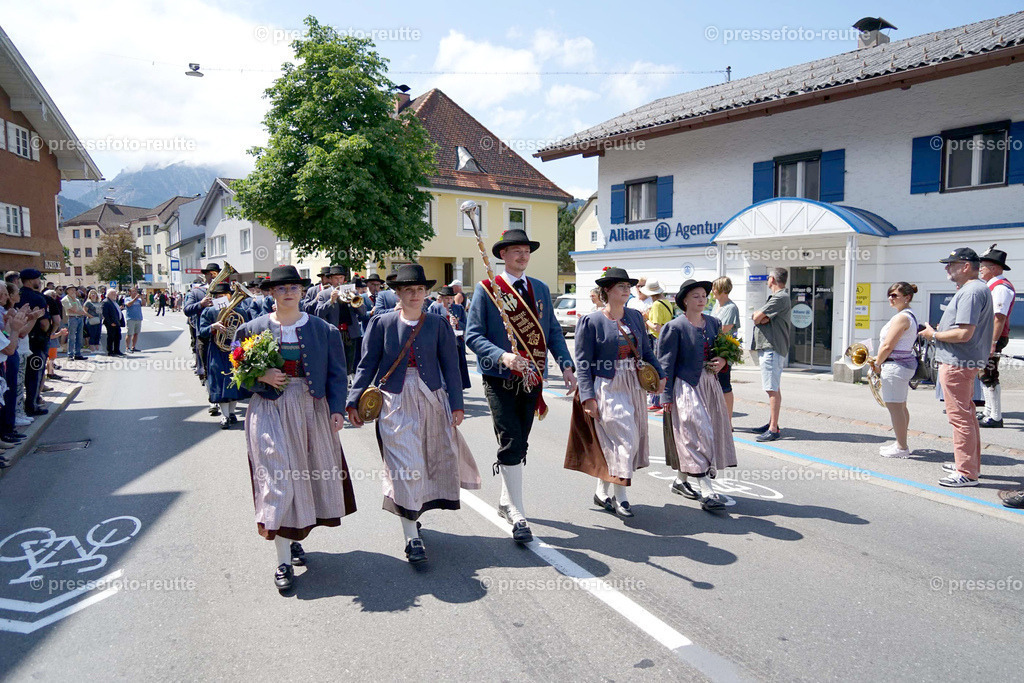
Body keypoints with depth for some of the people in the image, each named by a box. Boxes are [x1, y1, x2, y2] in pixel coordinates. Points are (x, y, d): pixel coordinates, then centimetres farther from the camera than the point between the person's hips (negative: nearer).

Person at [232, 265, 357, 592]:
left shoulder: (324, 330, 3)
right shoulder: (251, 329, 3)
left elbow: (336, 374, 3)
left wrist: (337, 409, -7)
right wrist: (261, 376, -12)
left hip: (312, 411, 2)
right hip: (271, 412, -1)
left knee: (311, 475, 9)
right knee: (277, 478, -5)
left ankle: (295, 539, 32)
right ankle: (284, 560, 2)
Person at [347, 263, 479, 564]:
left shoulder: (438, 324, 4)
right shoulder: (381, 323, 2)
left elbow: (450, 366, 4)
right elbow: (367, 364, 3)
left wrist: (456, 404, 0)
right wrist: (354, 401, -4)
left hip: (431, 400, 2)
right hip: (395, 402, -2)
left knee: (430, 463, 10)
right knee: (405, 467, -6)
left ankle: (412, 515, 35)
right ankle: (412, 537, 1)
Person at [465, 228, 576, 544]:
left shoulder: (541, 289, 12)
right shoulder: (487, 289, -3)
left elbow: (553, 331, 13)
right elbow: (473, 335, -8)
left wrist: (566, 366, 0)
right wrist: (502, 356, -24)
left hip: (531, 379, 5)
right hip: (500, 379, -5)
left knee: (519, 444, 13)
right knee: (511, 443, -9)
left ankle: (506, 501, 31)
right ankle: (517, 515, 0)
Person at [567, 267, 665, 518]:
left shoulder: (635, 317, 11)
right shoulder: (591, 321, -6)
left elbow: (647, 351, 18)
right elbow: (583, 363, -8)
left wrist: (660, 374, 6)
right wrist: (587, 396, -13)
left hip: (634, 388, 6)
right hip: (607, 388, -6)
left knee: (610, 442, 10)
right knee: (624, 439, -10)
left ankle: (603, 492, 24)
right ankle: (619, 497, 3)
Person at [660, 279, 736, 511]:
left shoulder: (713, 323, 10)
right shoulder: (675, 327, -8)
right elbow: (666, 363, -9)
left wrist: (723, 361, -3)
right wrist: (666, 396, -11)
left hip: (709, 385, 7)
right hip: (686, 386, -6)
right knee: (698, 433, -10)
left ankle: (681, 481, 28)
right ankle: (707, 491, -9)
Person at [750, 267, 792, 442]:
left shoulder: (780, 298, -13)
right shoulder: (775, 297, 21)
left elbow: (757, 318, -16)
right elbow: (760, 319, 12)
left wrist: (757, 316, 5)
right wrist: (762, 317, -9)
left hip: (773, 349, -11)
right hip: (768, 348, 11)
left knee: (773, 389, -11)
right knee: (774, 388, 15)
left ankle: (773, 429, -11)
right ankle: (772, 423, 24)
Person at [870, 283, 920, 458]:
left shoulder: (902, 317, -17)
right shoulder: (910, 316, 16)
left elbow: (887, 346, -18)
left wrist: (877, 364, -5)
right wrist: (880, 358, 16)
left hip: (895, 365, -11)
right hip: (906, 363, 11)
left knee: (895, 407, -5)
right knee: (901, 406, 17)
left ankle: (902, 448, -1)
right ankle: (900, 443, 26)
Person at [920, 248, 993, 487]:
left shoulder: (971, 292, -19)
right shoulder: (976, 289, 16)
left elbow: (964, 333, -25)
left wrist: (934, 335, -11)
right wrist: (938, 331, 13)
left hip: (957, 364, -11)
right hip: (965, 362, 11)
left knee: (960, 417, -6)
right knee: (967, 414, 19)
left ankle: (967, 473, -1)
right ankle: (970, 464, 31)